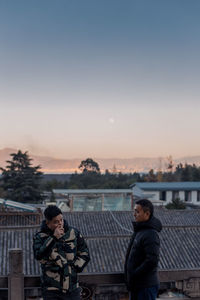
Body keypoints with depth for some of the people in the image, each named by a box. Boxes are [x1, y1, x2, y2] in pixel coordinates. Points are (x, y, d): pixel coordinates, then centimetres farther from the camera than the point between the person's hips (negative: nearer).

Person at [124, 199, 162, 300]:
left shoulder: (150, 234, -20)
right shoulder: (139, 230, 11)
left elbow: (152, 261, -26)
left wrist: (134, 274, -19)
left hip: (146, 285, -10)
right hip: (136, 284, 10)